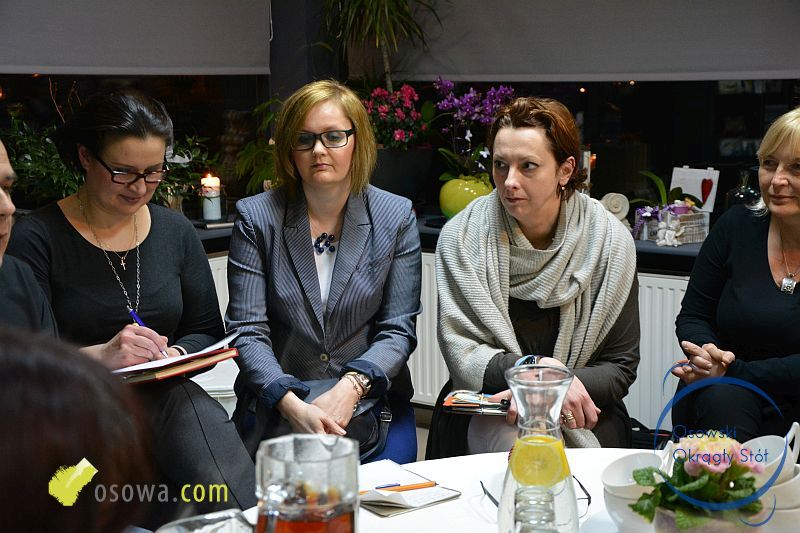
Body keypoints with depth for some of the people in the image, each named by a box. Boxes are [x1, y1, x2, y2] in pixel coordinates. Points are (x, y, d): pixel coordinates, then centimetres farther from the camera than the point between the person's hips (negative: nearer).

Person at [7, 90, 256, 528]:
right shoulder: (35, 239, -2)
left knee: (239, 506, -27)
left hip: (166, 399, 4)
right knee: (179, 516, -31)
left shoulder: (175, 232, 12)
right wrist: (98, 356, -23)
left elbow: (208, 333, 16)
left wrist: (177, 354, -6)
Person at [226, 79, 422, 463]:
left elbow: (398, 329, 0)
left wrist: (351, 387, -19)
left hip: (373, 403, 1)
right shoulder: (256, 218, 0)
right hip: (275, 408, -1)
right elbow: (247, 331, -5)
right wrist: (290, 404, -21)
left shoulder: (396, 217, 2)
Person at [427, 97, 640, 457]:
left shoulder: (609, 241, -5)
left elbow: (621, 364, -1)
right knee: (512, 447, -32)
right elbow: (460, 352, -8)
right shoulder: (462, 236, -5)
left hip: (580, 416, 1)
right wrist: (539, 369, -25)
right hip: (485, 408, 0)